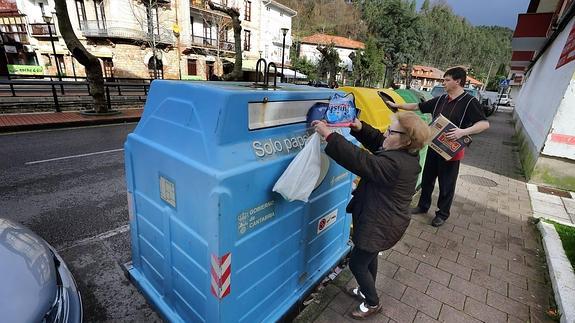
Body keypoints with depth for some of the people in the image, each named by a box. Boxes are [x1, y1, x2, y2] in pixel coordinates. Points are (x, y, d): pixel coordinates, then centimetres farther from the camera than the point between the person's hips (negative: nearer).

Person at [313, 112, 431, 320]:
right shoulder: (407, 155, -2)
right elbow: (376, 141, 7)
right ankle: (367, 291, 51)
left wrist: (329, 135, -36)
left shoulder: (393, 163, -33)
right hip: (385, 220, 10)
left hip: (380, 225, -10)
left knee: (357, 264, 10)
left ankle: (373, 304, 34)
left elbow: (358, 160, -38)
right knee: (369, 256, 28)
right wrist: (360, 128, -11)